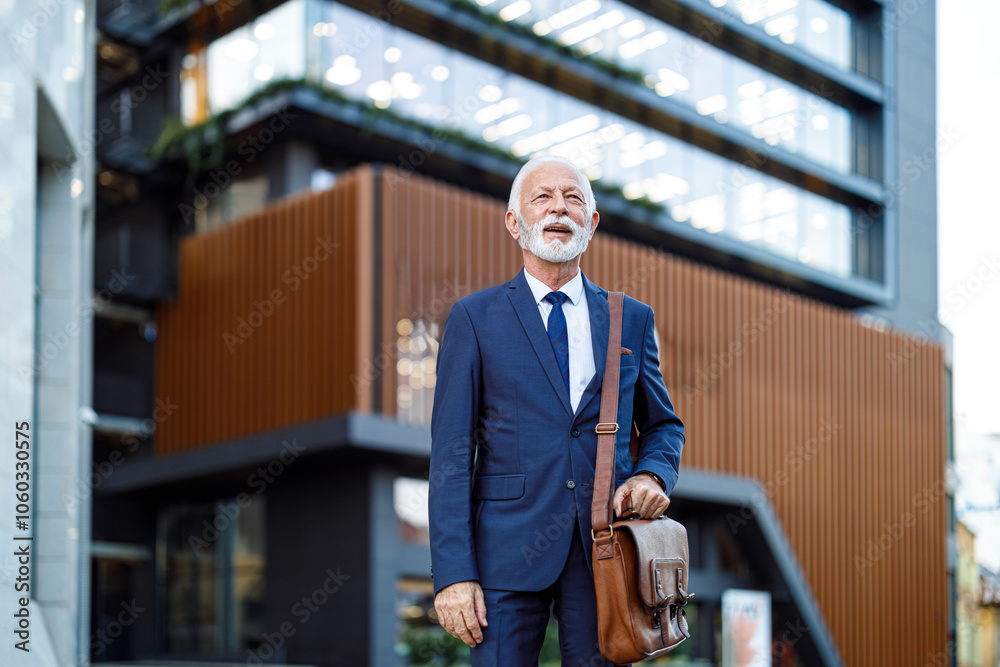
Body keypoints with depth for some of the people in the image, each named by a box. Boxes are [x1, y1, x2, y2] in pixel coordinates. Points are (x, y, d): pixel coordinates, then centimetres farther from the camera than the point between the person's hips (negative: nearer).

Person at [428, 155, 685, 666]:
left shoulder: (632, 319, 13)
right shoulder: (474, 317, 5)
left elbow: (663, 424, 22)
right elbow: (451, 452, 0)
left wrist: (652, 475, -2)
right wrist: (453, 572, -9)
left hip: (604, 547, 2)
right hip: (508, 545, -2)